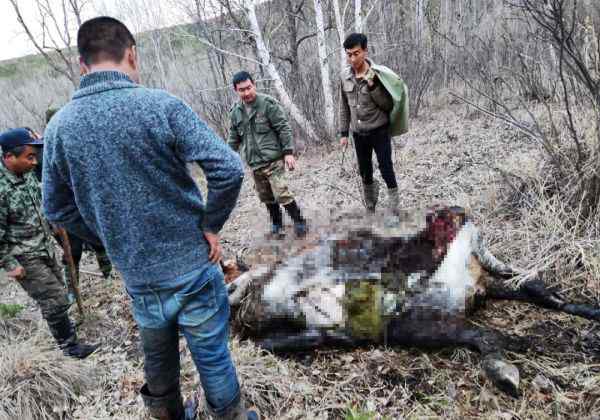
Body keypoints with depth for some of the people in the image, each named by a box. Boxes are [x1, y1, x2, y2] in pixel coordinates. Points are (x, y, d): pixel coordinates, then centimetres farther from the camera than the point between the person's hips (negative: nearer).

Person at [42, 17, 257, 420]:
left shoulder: (58, 126, -2)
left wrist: (114, 241, 12)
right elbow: (229, 169, -20)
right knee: (213, 356, 15)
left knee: (158, 357, 25)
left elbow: (57, 209, 6)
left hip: (137, 276, 4)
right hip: (192, 266, -4)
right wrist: (210, 226, -8)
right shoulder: (162, 106, -15)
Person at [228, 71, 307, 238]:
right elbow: (234, 138, 16)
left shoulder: (268, 103, -10)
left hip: (273, 159, -5)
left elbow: (284, 128, -10)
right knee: (267, 197, 13)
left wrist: (288, 152, -15)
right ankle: (276, 223, 32)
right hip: (254, 164, 6)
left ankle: (299, 221, 8)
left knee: (282, 194, -12)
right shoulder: (235, 111, 7)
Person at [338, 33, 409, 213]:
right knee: (365, 171, 14)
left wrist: (373, 87, -26)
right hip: (358, 133, 4)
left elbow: (388, 105, -13)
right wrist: (344, 133, 8)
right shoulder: (345, 77, -1)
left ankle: (393, 208, 11)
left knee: (386, 169, -5)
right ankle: (370, 208, 35)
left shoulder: (378, 74, -14)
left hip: (379, 131, -4)